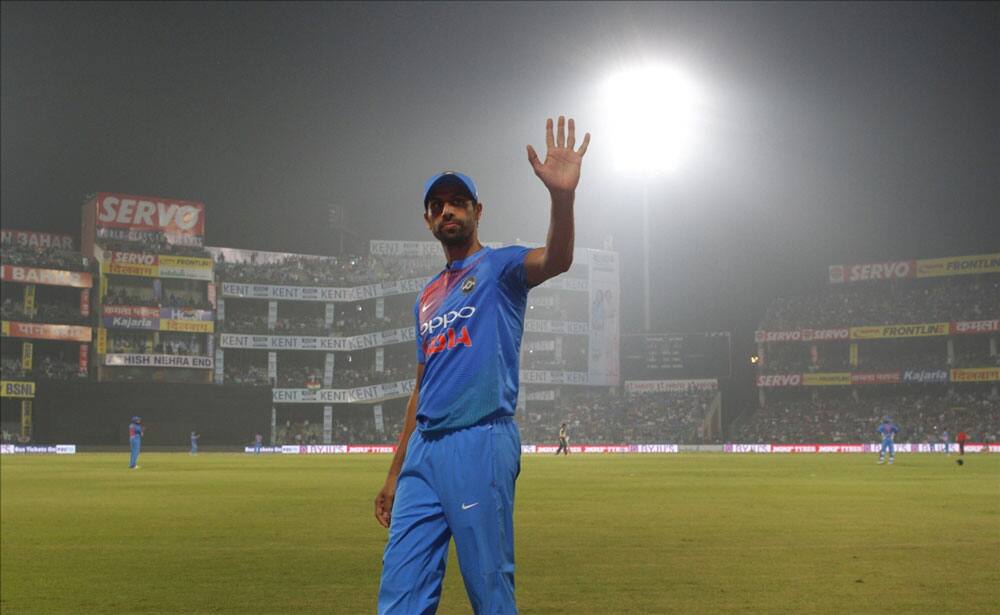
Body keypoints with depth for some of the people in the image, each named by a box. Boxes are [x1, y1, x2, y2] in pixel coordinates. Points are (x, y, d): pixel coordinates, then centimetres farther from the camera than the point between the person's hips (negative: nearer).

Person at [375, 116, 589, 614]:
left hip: (482, 442, -7)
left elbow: (556, 259, -21)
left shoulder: (500, 266, 3)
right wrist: (395, 474, 21)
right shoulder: (427, 299, 23)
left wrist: (562, 195, -40)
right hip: (424, 450, 7)